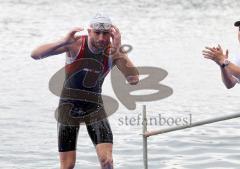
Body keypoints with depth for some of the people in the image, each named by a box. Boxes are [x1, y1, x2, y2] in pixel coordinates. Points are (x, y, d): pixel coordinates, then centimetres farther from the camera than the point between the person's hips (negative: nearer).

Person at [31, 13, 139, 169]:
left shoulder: (113, 52, -14)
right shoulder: (76, 44, -20)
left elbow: (134, 80, -27)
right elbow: (35, 54, -26)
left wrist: (118, 50, -35)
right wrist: (63, 42, -42)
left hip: (94, 106, 1)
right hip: (69, 105, -1)